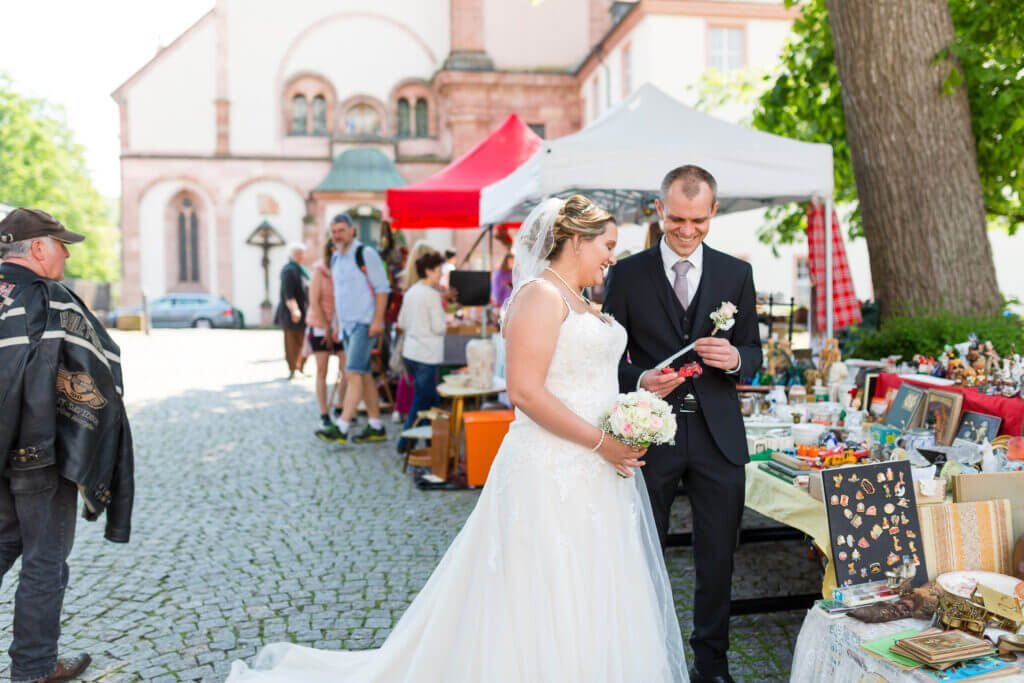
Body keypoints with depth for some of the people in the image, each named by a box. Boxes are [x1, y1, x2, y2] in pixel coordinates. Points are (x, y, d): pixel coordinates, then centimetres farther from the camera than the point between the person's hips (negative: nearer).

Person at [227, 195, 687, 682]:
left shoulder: (579, 302, 16)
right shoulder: (540, 295, -13)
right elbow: (525, 390, -22)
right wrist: (601, 442, -19)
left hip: (591, 478, 9)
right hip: (551, 477, -9)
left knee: (585, 608, 14)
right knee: (543, 612, 0)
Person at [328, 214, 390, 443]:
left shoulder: (366, 254, -9)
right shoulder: (335, 258, 14)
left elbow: (382, 288, -12)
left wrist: (378, 320, -18)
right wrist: (337, 324, 19)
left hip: (365, 324, -8)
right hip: (347, 325, 8)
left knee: (354, 373, -14)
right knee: (364, 375, 10)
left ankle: (342, 428, -16)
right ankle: (376, 428, 17)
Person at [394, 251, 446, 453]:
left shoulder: (410, 292, 10)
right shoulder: (432, 295, -15)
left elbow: (401, 324, 15)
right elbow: (439, 327, -17)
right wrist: (444, 324, 3)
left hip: (410, 352, 8)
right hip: (428, 355, -8)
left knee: (430, 398, 18)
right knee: (422, 401, 1)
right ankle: (406, 443, 3)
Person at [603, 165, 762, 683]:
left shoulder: (736, 273, 6)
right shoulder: (627, 274, 0)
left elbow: (753, 351, 9)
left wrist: (734, 358, -14)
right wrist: (639, 379, -19)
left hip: (718, 433, 2)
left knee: (718, 557, 11)